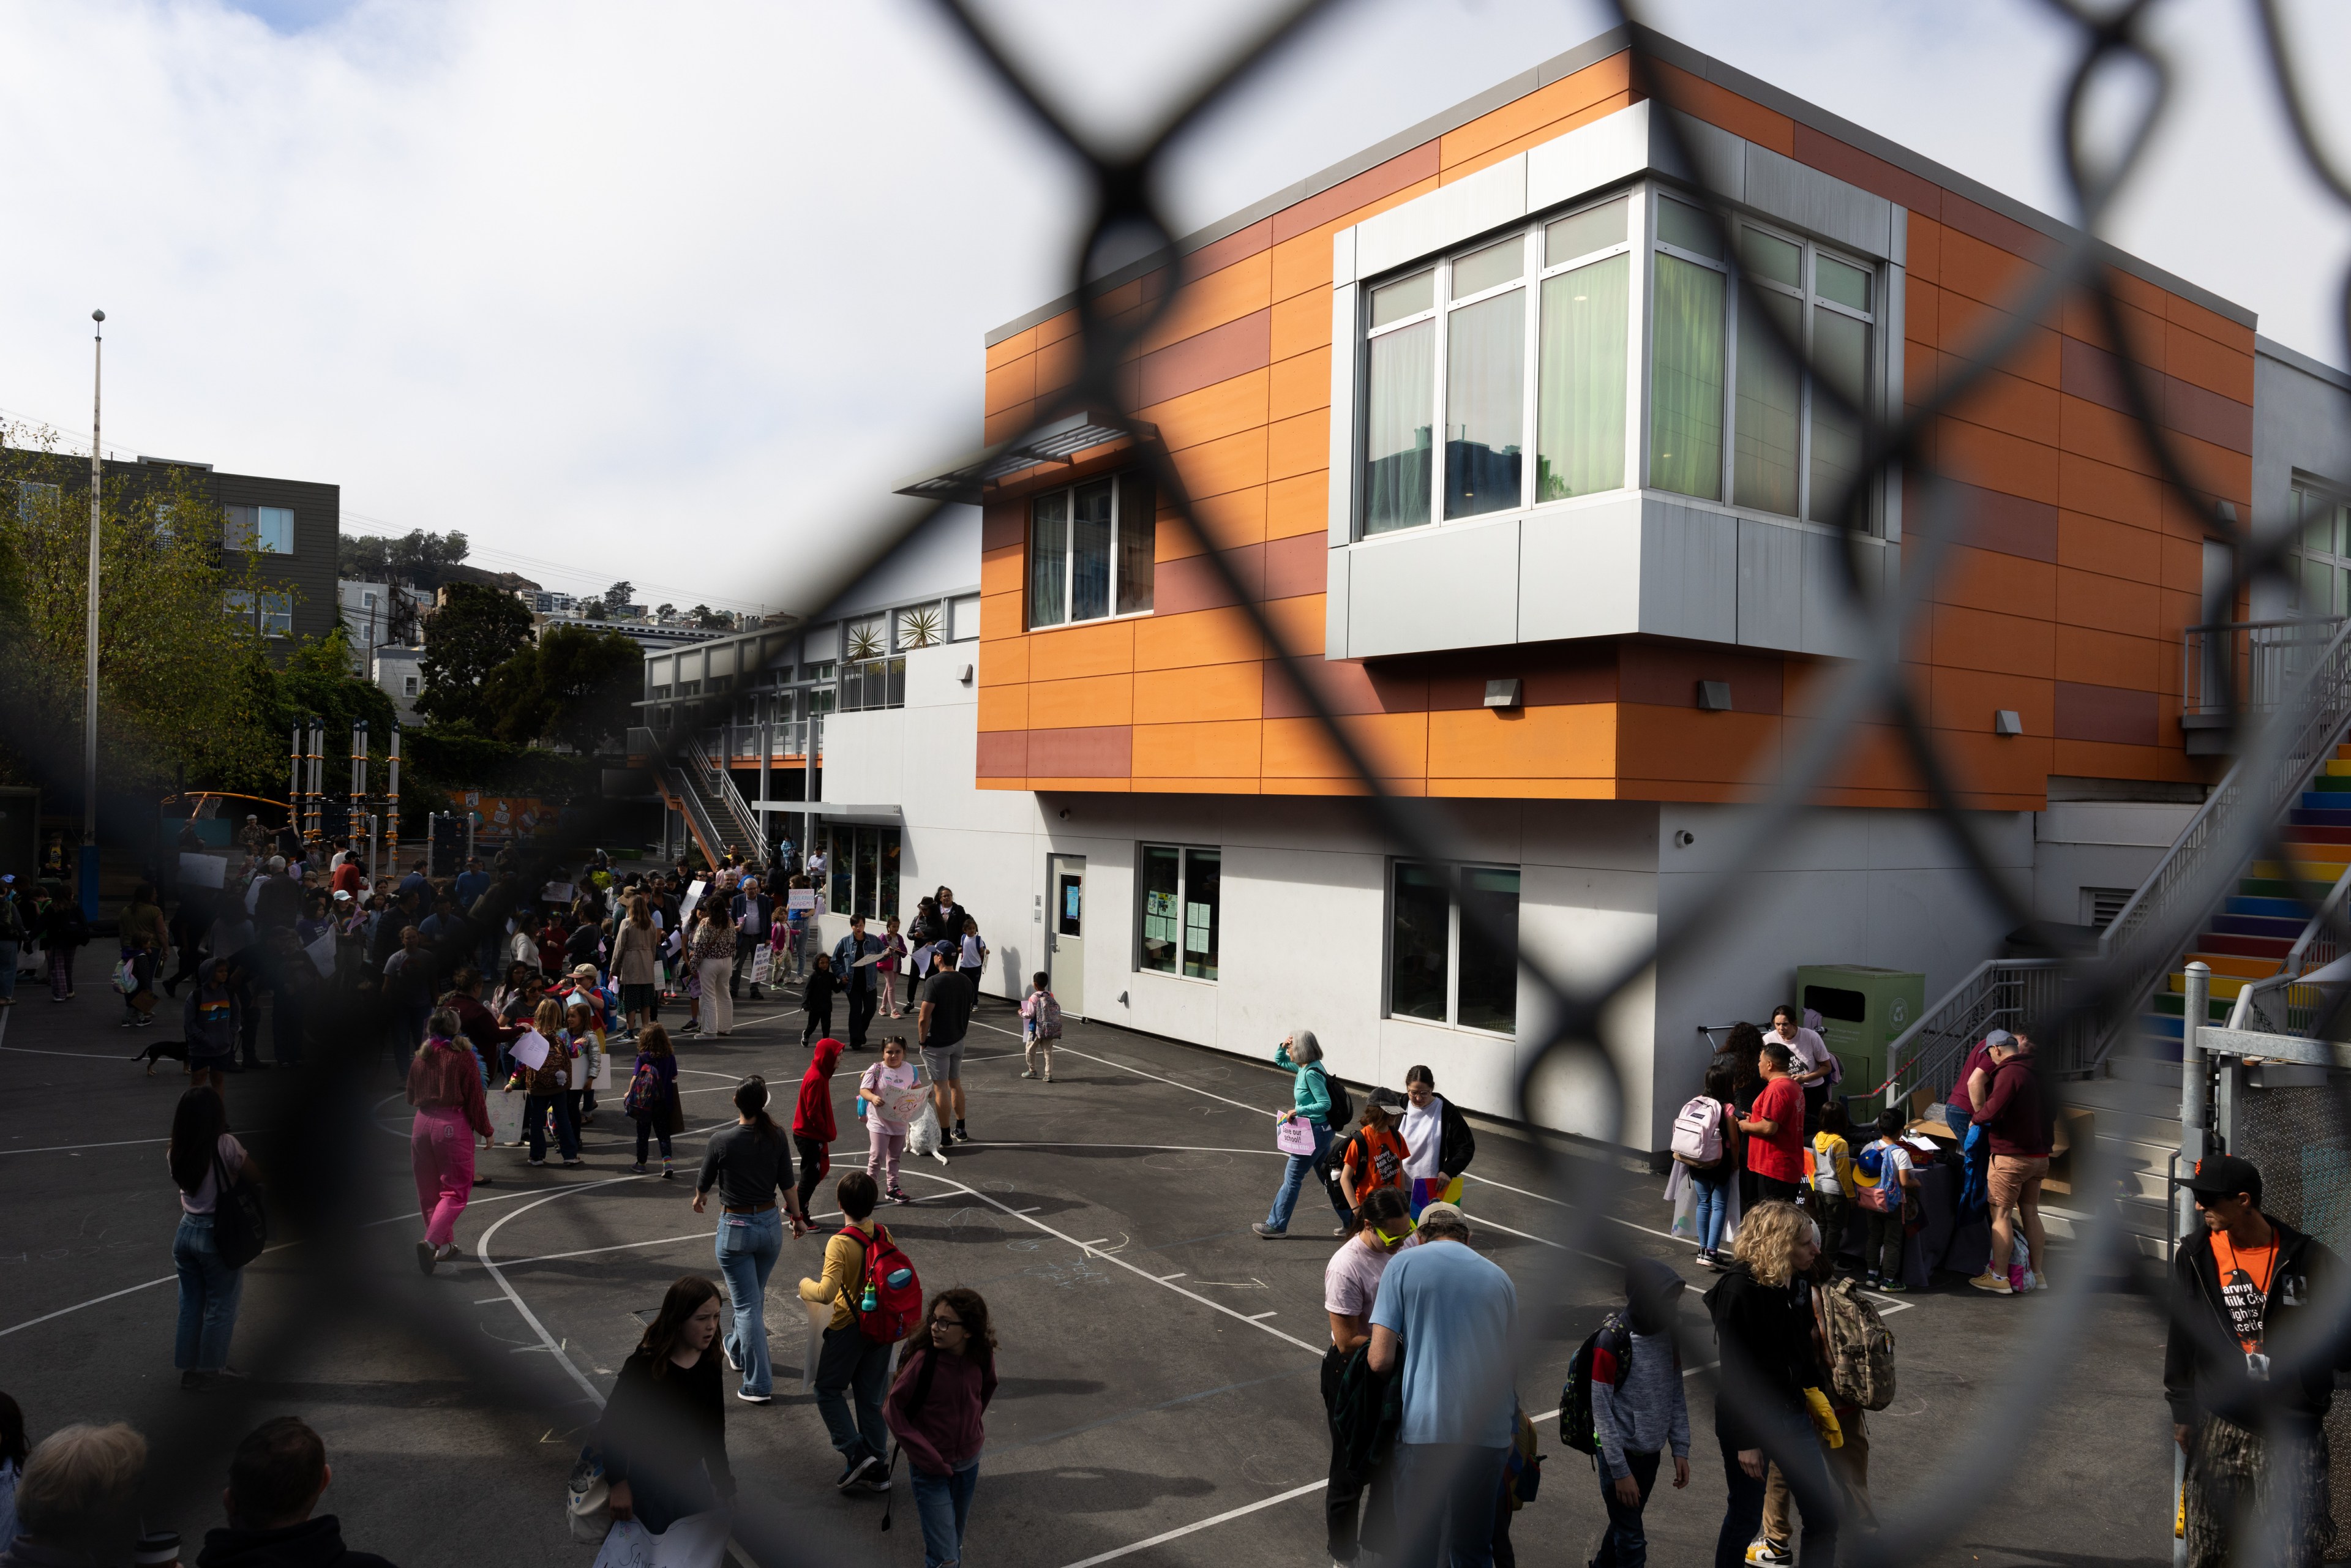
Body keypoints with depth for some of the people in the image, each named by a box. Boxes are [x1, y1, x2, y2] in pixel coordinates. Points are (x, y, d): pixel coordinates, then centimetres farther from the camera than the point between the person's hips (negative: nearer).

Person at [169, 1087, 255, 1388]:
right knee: (220, 1306, 9)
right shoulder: (225, 1144, -18)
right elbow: (258, 1175, -11)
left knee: (190, 1303, 16)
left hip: (186, 1232, 6)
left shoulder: (176, 1151, -1)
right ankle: (210, 1370, 16)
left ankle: (188, 1368, 24)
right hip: (217, 1235, -6)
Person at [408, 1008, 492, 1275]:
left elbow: (411, 1098, 16)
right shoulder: (463, 1056, -7)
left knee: (429, 1191, 16)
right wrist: (486, 1131, 2)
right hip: (453, 1124, -5)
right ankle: (431, 1241, -18)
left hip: (422, 1123, 5)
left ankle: (445, 1246, 23)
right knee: (455, 1190, 0)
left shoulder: (420, 1058, 7)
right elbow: (475, 1098, -7)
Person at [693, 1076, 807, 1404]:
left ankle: (758, 1385, 1)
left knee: (747, 1305, 2)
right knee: (755, 1297, 25)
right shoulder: (776, 1137, -9)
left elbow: (704, 1184, 0)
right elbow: (788, 1185, -2)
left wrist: (698, 1200, 23)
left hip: (735, 1228, -4)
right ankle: (738, 1350, 48)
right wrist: (797, 1218, 12)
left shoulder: (721, 1141, -15)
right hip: (770, 1225, 4)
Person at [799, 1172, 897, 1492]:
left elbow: (826, 1293, -29)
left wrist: (806, 1285, -9)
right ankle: (876, 1468, 20)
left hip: (848, 1328, -6)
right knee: (872, 1397, 16)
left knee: (828, 1391, 14)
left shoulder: (840, 1243, -23)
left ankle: (856, 1453, 3)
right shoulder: (884, 1235, -5)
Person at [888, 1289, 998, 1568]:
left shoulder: (983, 1356, -13)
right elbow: (892, 1409, -16)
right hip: (931, 1469, -4)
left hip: (969, 1464, 4)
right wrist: (924, 1455, -17)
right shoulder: (923, 1359, -25)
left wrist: (973, 1425, 7)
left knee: (955, 1540, 22)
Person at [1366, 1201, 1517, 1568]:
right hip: (1490, 1431, 3)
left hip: (1424, 1428, -3)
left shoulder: (1403, 1265, 2)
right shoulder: (1500, 1278, 13)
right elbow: (1508, 1360, 16)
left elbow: (1381, 1361, -5)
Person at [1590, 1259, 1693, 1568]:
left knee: (1624, 1524, 19)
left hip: (1652, 1453, 6)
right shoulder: (1613, 1340, -20)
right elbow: (1602, 1410, -17)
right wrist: (1620, 1471, -16)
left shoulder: (1668, 1334, -1)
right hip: (1621, 1454, -6)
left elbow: (1676, 1396, 8)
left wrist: (1680, 1450, 3)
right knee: (1632, 1542, -1)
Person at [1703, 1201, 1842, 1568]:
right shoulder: (1739, 1289, -23)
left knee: (1823, 1513, 9)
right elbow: (1733, 1370, -20)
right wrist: (1746, 1440, -16)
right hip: (1749, 1418, -7)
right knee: (1746, 1518, 8)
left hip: (1791, 1412, 7)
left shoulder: (1794, 1283, -1)